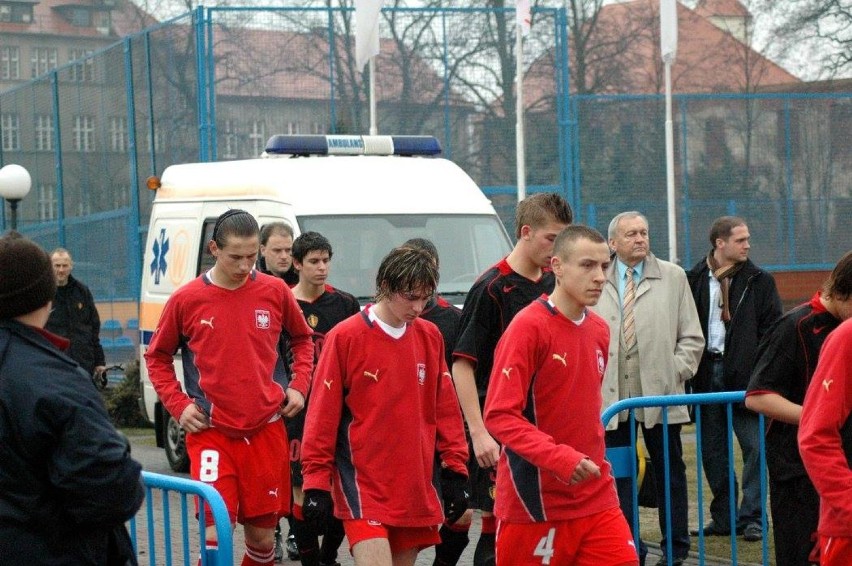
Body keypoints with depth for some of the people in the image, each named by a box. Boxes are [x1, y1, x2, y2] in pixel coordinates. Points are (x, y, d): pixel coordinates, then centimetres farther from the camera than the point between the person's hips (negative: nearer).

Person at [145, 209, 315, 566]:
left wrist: (299, 386, 6)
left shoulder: (275, 292, 2)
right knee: (216, 535, -13)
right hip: (212, 434, -2)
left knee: (262, 537, 8)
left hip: (266, 430, 2)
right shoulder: (186, 300, -3)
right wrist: (178, 405, -1)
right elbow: (157, 357, 11)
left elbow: (302, 338, 19)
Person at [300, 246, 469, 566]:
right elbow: (322, 415, -5)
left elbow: (445, 408, 13)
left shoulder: (430, 337, 8)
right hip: (363, 484, -5)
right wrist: (316, 482, -6)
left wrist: (455, 469, 10)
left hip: (417, 485, 5)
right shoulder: (345, 337, -6)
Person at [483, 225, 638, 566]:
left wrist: (591, 459, 16)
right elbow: (498, 415, -18)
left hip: (596, 500, 6)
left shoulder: (599, 330, 10)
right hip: (536, 504, -6)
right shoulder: (528, 327, -12)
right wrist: (559, 458, -27)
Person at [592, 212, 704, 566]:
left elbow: (692, 337, 7)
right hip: (611, 394, 1)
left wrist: (675, 373, -4)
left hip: (659, 393, 0)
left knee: (669, 471, 7)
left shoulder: (672, 277, 6)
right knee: (618, 472, 3)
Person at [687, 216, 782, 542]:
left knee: (755, 447, -5)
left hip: (744, 375, -2)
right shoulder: (693, 281, 5)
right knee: (713, 451, 7)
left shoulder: (759, 282, 4)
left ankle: (751, 517, 2)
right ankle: (723, 517, 17)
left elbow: (772, 331, 2)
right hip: (707, 372, 2)